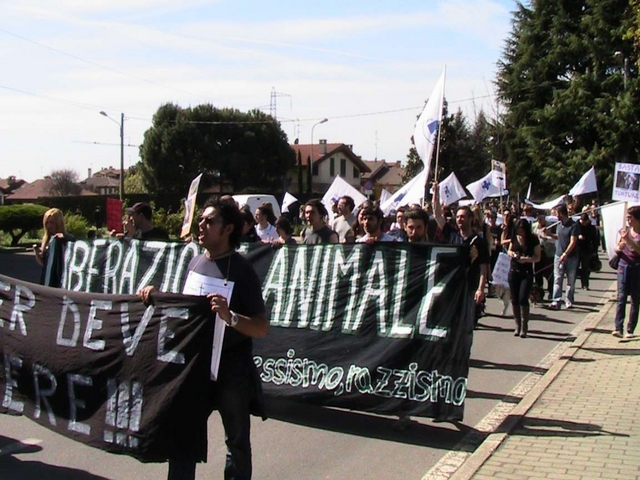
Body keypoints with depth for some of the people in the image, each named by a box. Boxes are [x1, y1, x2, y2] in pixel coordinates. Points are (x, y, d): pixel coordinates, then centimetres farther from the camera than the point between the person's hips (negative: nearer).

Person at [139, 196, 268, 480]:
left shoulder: (241, 270, -12)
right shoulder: (195, 262, 6)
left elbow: (261, 328, -15)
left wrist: (229, 316, -32)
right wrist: (156, 294, 3)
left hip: (232, 368, -5)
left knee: (237, 442, 10)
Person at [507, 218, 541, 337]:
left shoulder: (533, 239, -6)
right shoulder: (515, 238, 4)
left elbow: (537, 257, -4)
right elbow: (509, 250, 18)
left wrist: (526, 259, -22)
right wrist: (511, 253, -5)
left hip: (527, 273, -4)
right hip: (514, 271, 4)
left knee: (523, 299, -13)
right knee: (514, 300, 5)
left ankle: (524, 326, -4)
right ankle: (518, 325, 16)